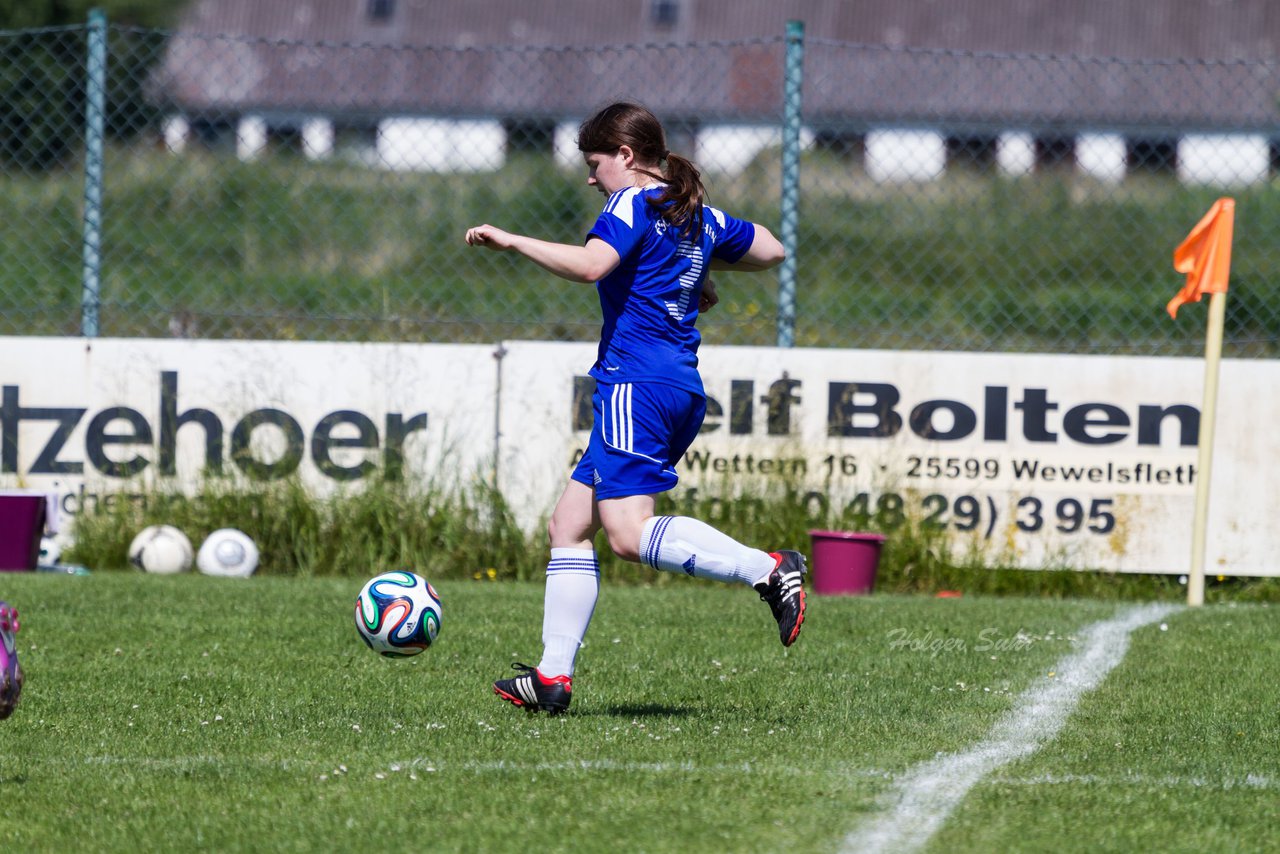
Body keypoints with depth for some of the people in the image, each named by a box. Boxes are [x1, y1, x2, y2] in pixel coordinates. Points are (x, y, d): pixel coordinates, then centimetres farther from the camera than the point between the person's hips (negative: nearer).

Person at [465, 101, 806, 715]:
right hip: (683, 390, 10)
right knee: (569, 524, 11)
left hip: (636, 382, -10)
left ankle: (768, 570, -26)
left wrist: (514, 243, -17)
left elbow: (590, 264, -24)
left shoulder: (633, 206, -6)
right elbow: (772, 250, 33)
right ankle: (553, 676, 7)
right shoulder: (700, 216, 20)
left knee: (629, 532, -20)